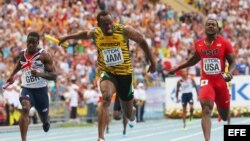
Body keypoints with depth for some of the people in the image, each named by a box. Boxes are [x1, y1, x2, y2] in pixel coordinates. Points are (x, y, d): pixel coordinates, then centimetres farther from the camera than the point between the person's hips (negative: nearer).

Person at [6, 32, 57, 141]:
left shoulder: (44, 55, -11)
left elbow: (54, 76, -15)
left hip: (41, 89, -2)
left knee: (44, 118, 16)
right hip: (26, 88, 2)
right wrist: (12, 75, 42)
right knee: (25, 109, -30)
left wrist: (40, 74, -31)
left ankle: (46, 122, 58)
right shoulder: (22, 54, 4)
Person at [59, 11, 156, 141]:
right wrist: (67, 37, 24)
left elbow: (142, 41, -4)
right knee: (106, 97, -33)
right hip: (107, 72, 0)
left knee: (128, 114, 11)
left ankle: (131, 112, 56)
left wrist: (152, 62, 0)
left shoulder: (124, 30, -17)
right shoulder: (95, 33, -9)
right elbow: (85, 34, 16)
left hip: (124, 73, 0)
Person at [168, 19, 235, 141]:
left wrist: (230, 73, -25)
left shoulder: (224, 43, -7)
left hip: (220, 81, 0)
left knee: (224, 115, 13)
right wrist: (177, 68, 23)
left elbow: (232, 62, -4)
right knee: (206, 109, -24)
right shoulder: (199, 44, 2)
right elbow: (194, 60, 20)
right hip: (206, 80, 0)